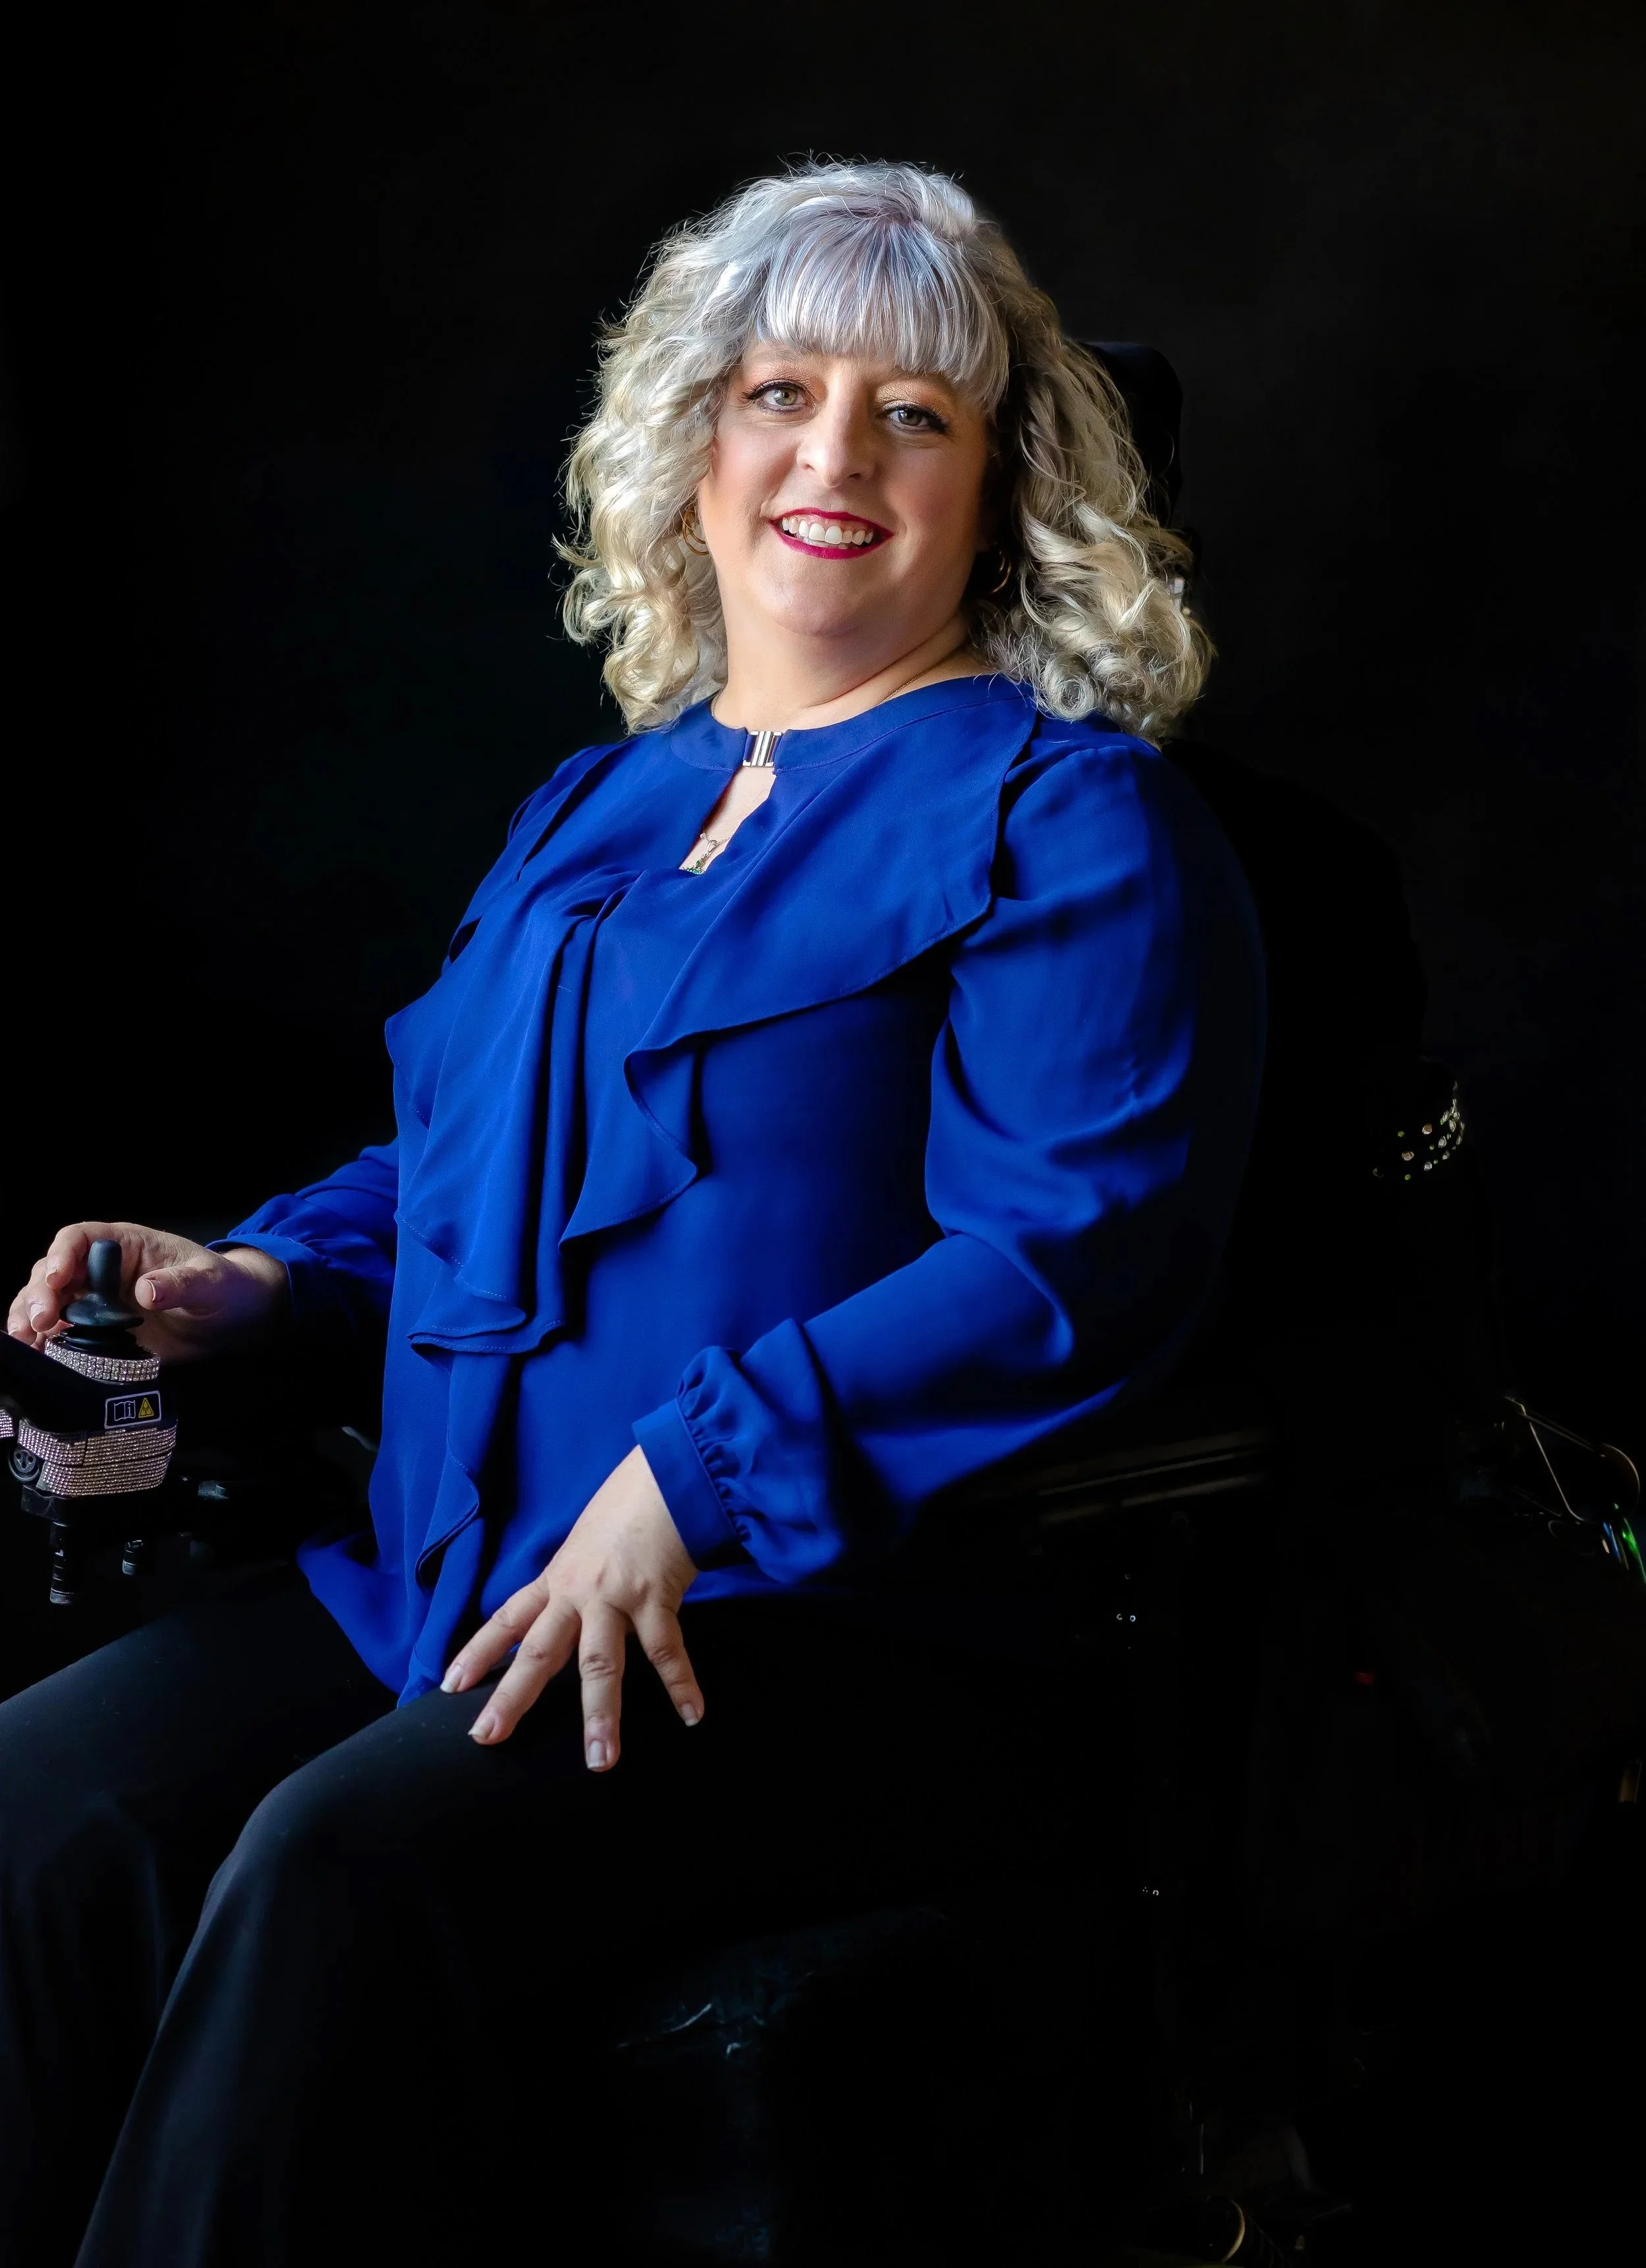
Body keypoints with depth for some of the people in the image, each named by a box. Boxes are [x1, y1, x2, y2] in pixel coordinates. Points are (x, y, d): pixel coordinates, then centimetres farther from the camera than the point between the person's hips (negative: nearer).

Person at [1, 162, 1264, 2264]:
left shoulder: (1064, 817, -1)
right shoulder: (596, 809, 23)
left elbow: (1076, 1257, -13)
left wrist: (696, 1486, -21)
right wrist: (265, 1276, 11)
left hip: (850, 1615, -7)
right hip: (444, 1572, 7)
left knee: (348, 1865, -31)